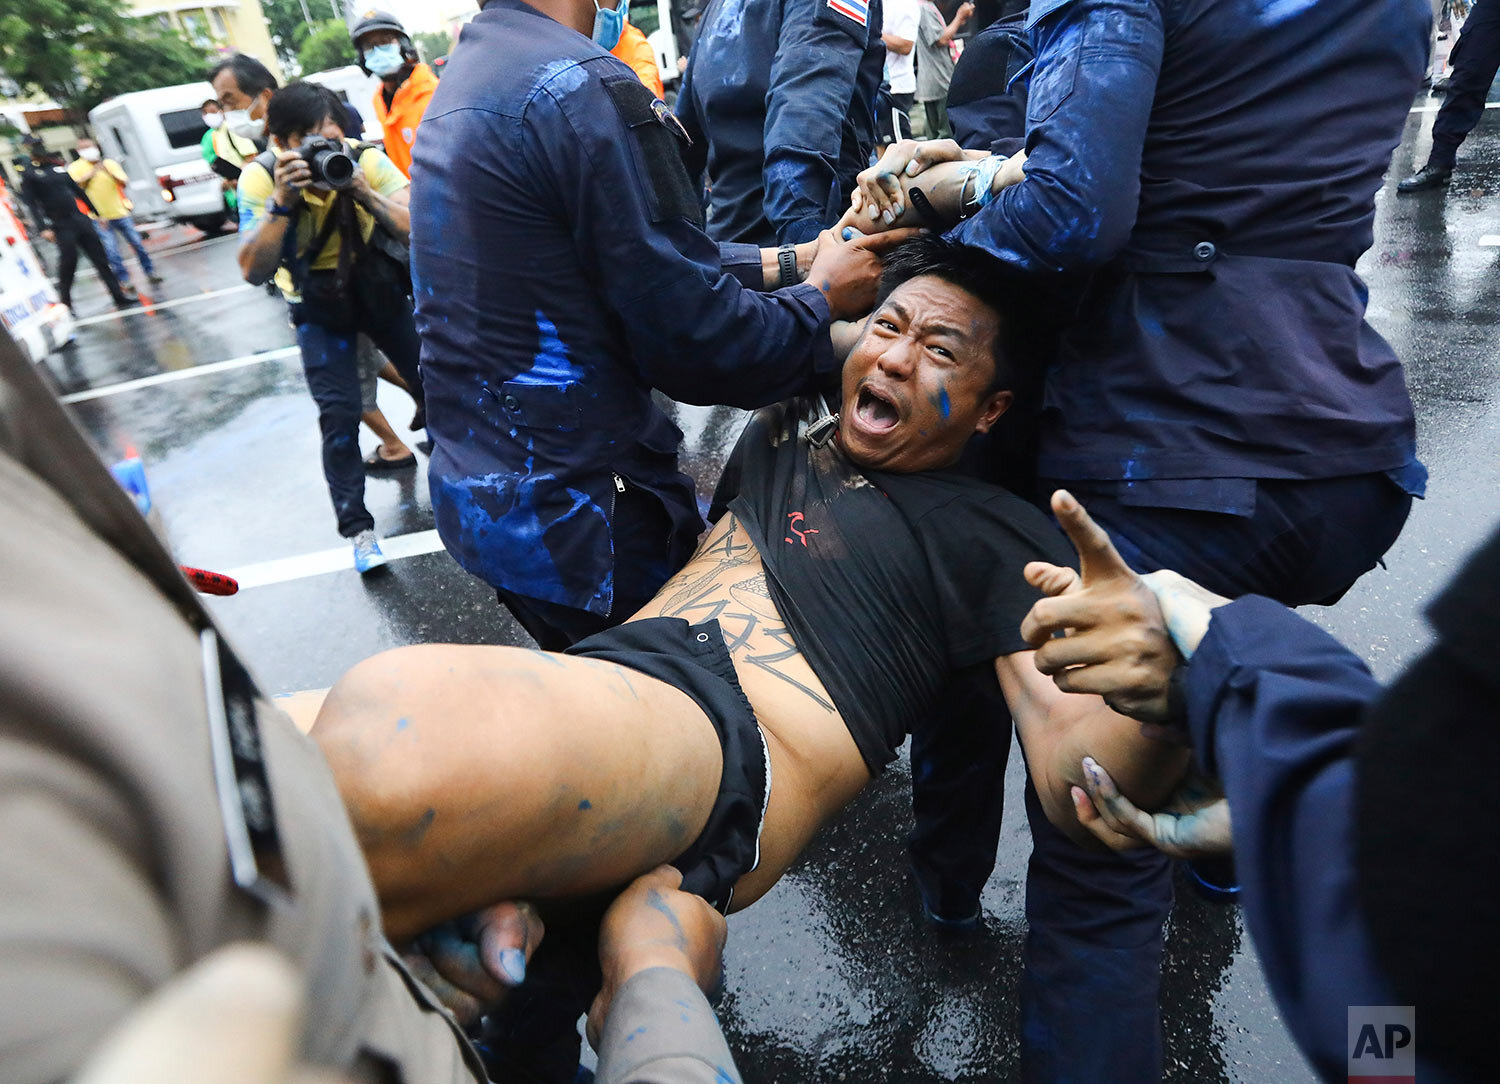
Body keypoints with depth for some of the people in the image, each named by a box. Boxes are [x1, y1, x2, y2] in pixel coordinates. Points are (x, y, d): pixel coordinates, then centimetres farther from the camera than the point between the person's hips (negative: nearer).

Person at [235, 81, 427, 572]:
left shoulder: (366, 160, -20)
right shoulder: (260, 178, -20)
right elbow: (253, 271, -28)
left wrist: (363, 193, -40)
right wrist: (282, 202, -39)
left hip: (380, 285, 2)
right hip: (318, 302, -1)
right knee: (339, 415, -11)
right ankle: (357, 528, 2)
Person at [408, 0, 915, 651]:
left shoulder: (466, 74, 13)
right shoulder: (580, 85, -18)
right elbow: (693, 342, -19)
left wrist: (788, 261, 12)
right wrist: (823, 299, -1)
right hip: (573, 516, -9)